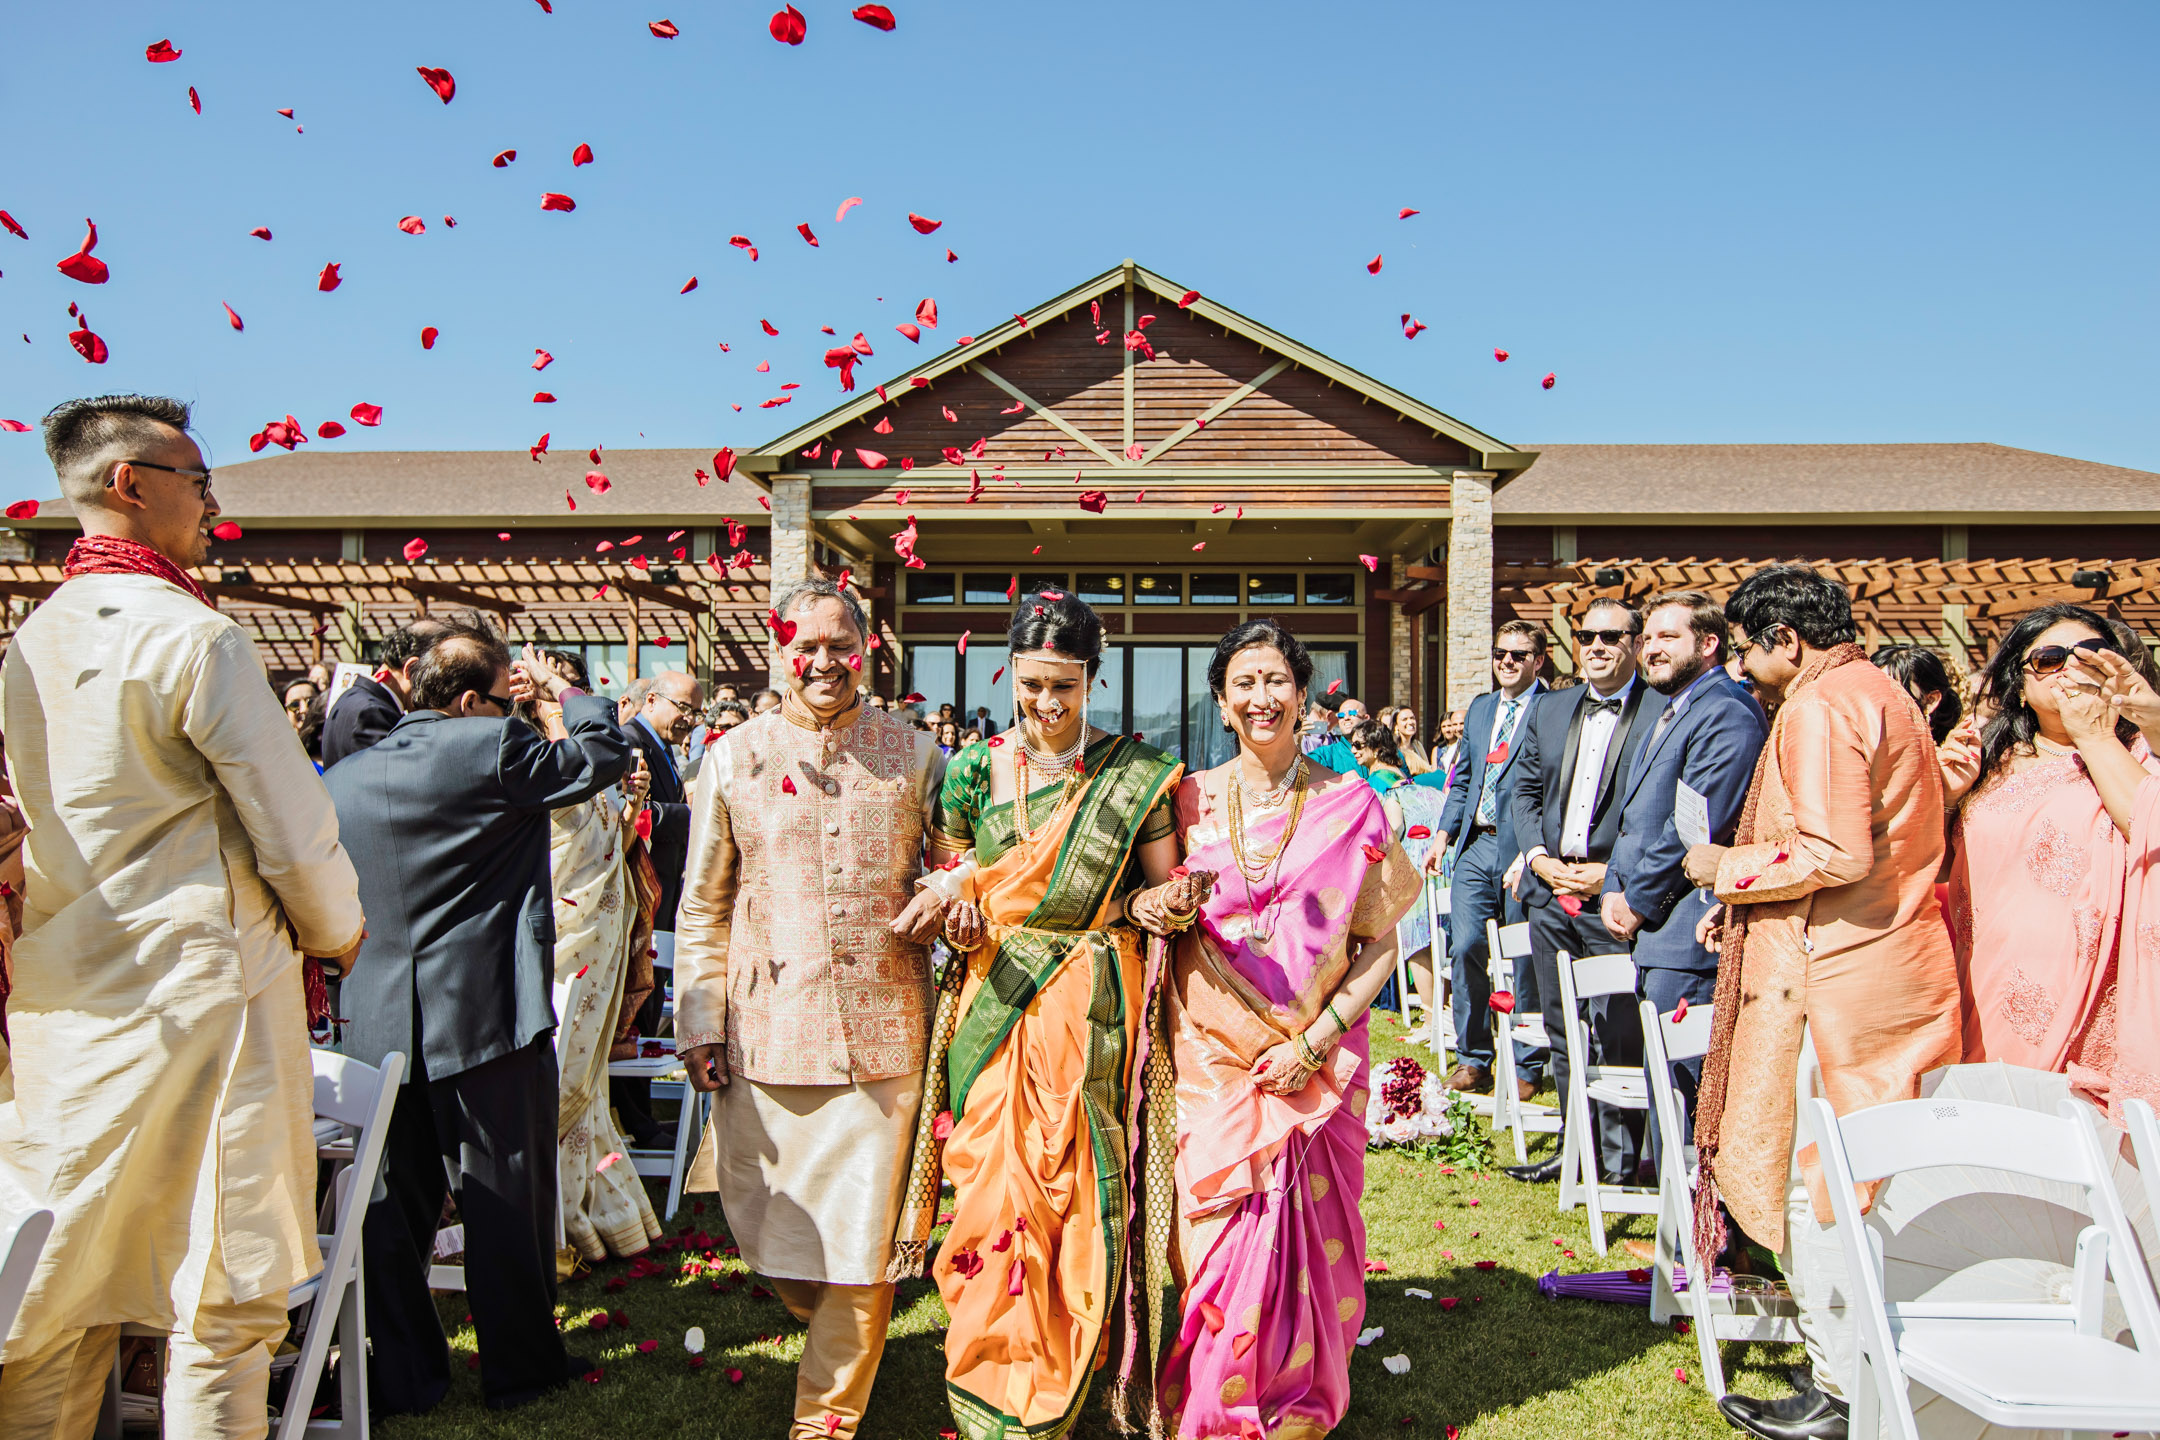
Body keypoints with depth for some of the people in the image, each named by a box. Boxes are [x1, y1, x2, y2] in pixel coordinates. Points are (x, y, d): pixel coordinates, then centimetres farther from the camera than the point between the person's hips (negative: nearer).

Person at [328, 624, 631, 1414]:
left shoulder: (343, 778, 6)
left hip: (381, 1025, 6)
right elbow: (606, 753, -5)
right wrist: (559, 688, 7)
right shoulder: (493, 748, -14)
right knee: (507, 1200, 7)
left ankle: (405, 1375, 25)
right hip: (488, 1015, -5)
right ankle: (520, 1368, 19)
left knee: (395, 1203, 14)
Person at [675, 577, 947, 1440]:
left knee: (863, 1232, 1)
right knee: (766, 1220, 13)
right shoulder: (734, 757, 6)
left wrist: (949, 894, -9)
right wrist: (699, 1020, 2)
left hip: (884, 1035, -1)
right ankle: (830, 1329, 43)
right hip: (769, 1033, 1)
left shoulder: (913, 754, 5)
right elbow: (703, 905, 9)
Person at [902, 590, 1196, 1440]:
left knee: (1076, 1196, 2)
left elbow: (1166, 891, 5)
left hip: (1091, 1011, -1)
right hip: (993, 1003, 1)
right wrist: (958, 922, -11)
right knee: (995, 1190, 1)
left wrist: (1147, 906, -17)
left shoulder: (1137, 774, 0)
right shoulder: (973, 770, 4)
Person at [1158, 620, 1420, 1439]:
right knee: (1213, 1237, 3)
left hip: (1315, 1064, -1)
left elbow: (1379, 947, -1)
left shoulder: (1351, 807, 0)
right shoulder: (1192, 800, 3)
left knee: (1307, 1240, 4)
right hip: (1209, 1061, 1)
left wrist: (1314, 1042, -10)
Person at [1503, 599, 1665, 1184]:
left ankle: (1619, 1159, 13)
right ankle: (1578, 1146, 26)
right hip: (1550, 892, 6)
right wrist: (1540, 859, 0)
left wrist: (1615, 873, -14)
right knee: (1563, 1029, 13)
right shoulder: (1549, 709, 14)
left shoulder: (1664, 713, -5)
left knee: (1616, 1032, -2)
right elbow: (1525, 790, 15)